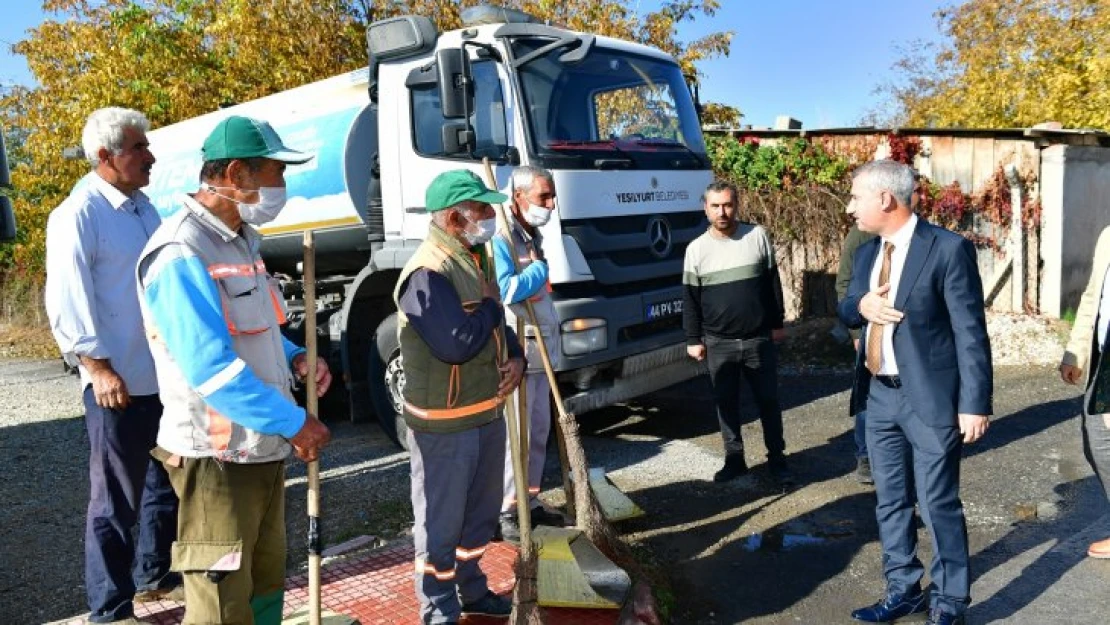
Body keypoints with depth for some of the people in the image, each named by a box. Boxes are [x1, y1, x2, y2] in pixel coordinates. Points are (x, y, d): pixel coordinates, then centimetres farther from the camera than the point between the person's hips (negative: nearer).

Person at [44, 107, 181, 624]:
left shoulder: (142, 206, 13)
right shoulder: (80, 213, -12)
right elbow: (66, 300, -16)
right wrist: (99, 367, -20)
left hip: (164, 376, 8)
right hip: (119, 382, -8)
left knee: (167, 482, 19)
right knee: (116, 497, 3)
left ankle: (154, 575, 37)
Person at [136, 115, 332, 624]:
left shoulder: (240, 239, 12)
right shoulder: (181, 255, -20)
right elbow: (211, 368, -27)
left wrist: (295, 357, 2)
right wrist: (293, 422, -21)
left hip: (262, 447, 10)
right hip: (217, 457, -10)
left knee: (265, 584, 21)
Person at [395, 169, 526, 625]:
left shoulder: (475, 258, 9)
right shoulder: (428, 272, -22)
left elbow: (496, 325, 19)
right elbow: (456, 344, -32)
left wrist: (516, 357, -1)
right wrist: (491, 307, -14)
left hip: (487, 412, 10)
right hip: (444, 422, -9)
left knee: (481, 512, 22)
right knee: (441, 521, 5)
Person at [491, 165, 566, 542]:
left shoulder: (534, 236, 15)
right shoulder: (500, 239, -14)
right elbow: (505, 289, -24)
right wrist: (540, 269, -10)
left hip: (540, 349, 9)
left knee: (538, 431, 15)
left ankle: (530, 502, 27)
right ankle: (504, 512, 7)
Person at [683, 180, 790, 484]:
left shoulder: (758, 236, -2)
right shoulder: (696, 249, -2)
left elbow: (772, 283, 5)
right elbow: (690, 298, 2)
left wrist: (777, 323, 6)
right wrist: (693, 339, 0)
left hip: (759, 339, 0)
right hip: (718, 343, 0)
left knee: (768, 401, 8)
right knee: (726, 403, 9)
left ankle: (777, 459, 23)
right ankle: (734, 460, 23)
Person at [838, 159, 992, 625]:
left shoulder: (948, 248, -13)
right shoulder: (867, 252, 9)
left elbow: (970, 331, -14)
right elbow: (846, 311, 15)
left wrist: (974, 404, -17)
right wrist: (860, 305, -10)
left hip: (929, 397, -7)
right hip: (880, 395, 7)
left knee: (939, 505, 3)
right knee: (890, 502, 15)